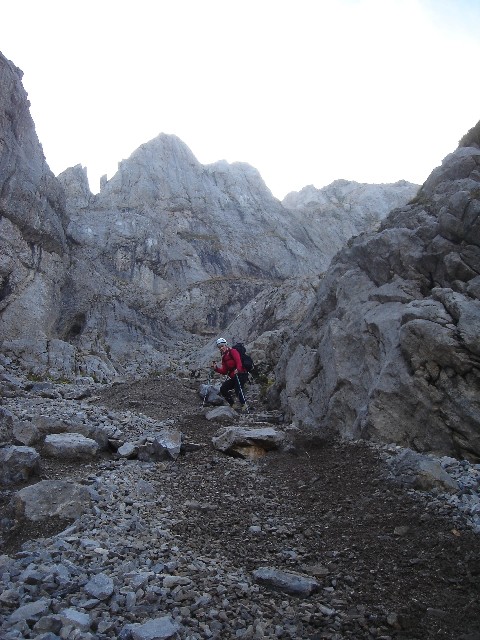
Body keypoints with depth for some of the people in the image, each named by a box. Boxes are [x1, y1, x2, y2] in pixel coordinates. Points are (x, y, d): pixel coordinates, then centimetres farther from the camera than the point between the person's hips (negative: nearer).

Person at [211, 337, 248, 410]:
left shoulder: (233, 351, -3)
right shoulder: (223, 357, 19)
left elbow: (239, 361, -20)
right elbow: (224, 372, 13)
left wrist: (238, 369, -39)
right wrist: (216, 368, -2)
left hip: (241, 373, -8)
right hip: (232, 376, 8)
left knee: (238, 388, -28)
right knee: (223, 389, 0)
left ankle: (243, 404, -19)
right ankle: (233, 405, 9)